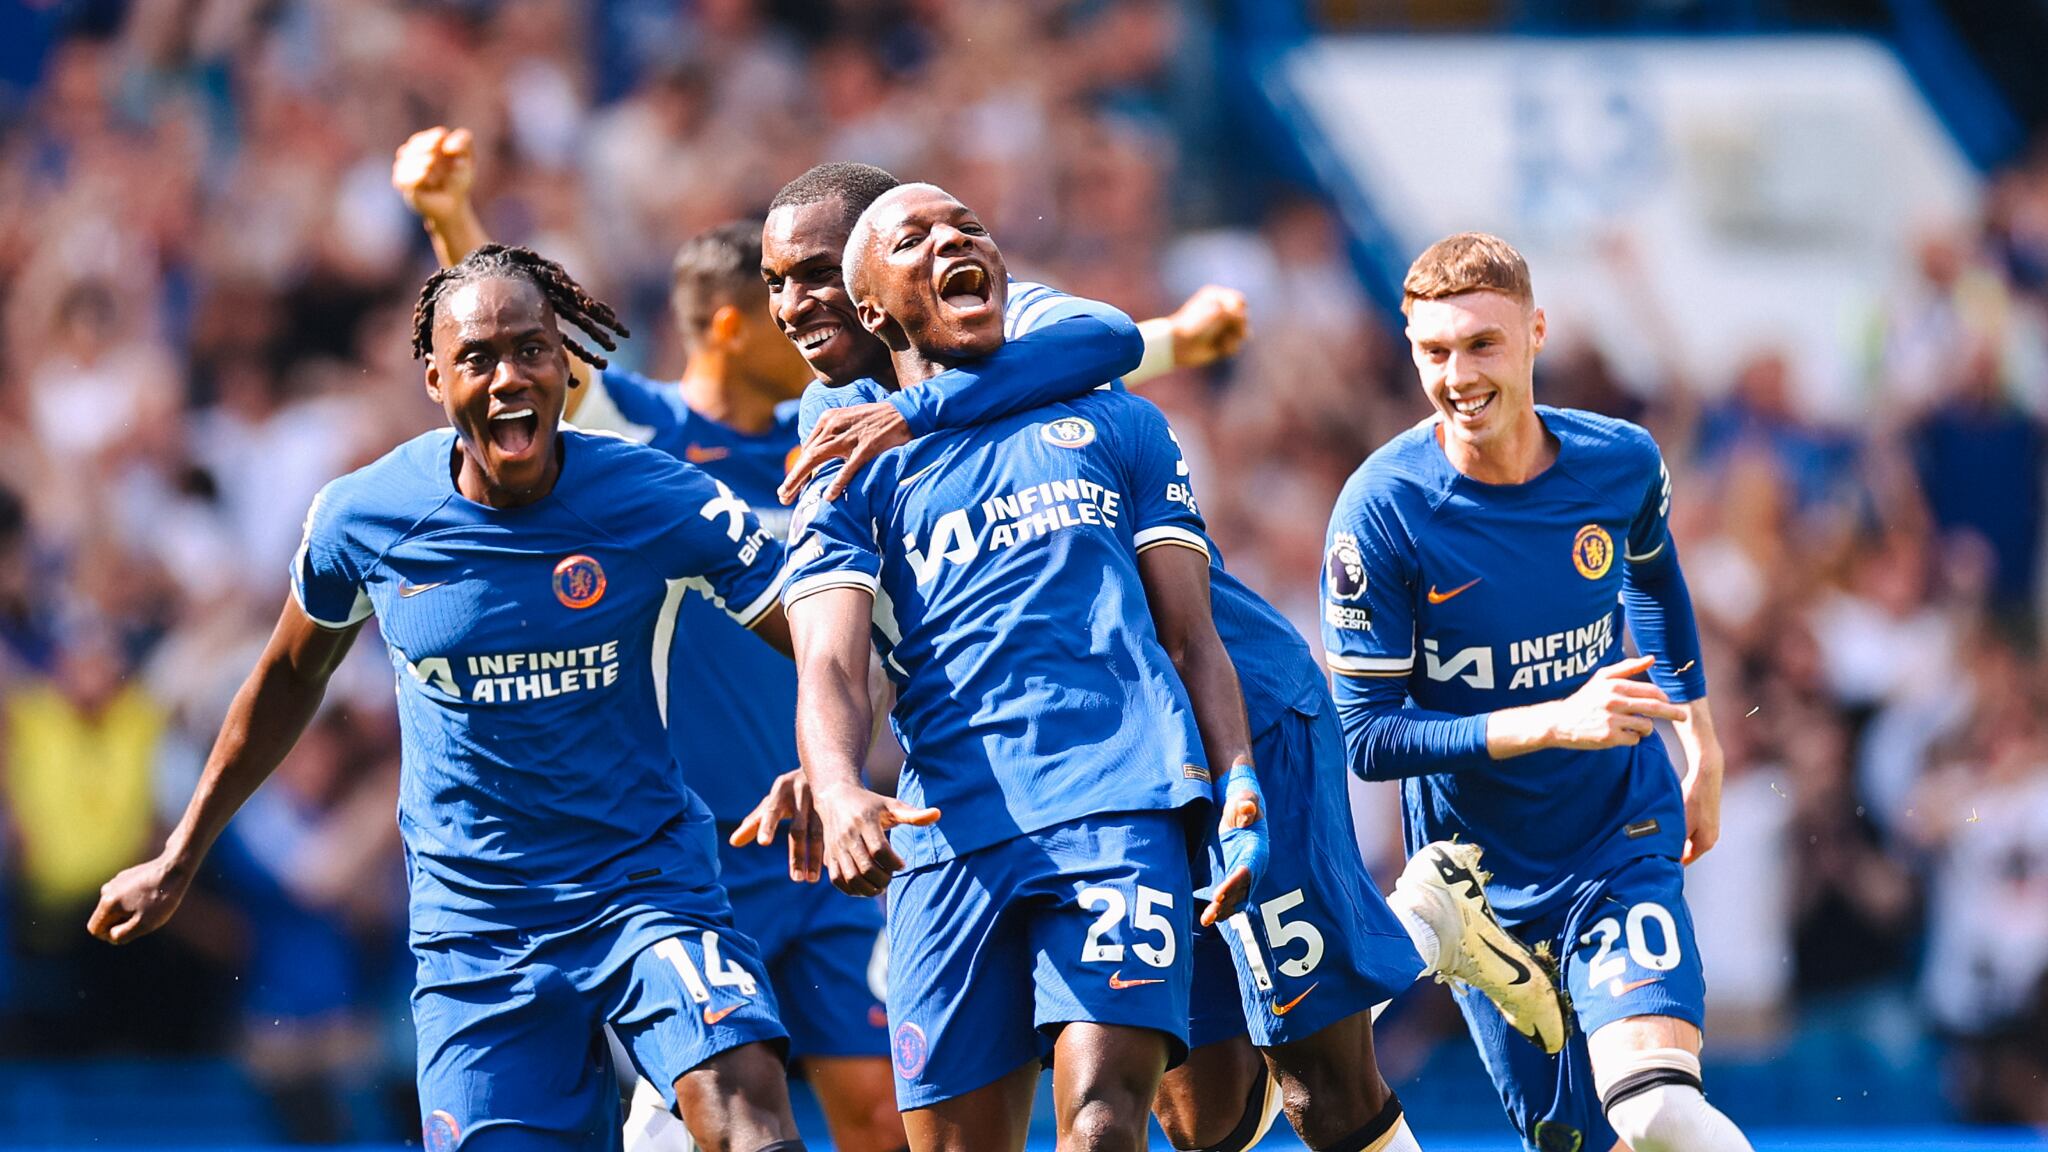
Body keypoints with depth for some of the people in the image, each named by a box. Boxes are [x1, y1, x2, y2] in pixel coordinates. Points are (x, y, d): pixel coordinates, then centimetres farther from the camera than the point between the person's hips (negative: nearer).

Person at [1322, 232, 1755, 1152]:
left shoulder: (1621, 463, -9)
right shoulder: (1382, 509, -19)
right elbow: (1368, 737, -18)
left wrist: (1700, 746, 21)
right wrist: (1555, 723, -28)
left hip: (1623, 840, 0)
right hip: (1482, 869, 0)